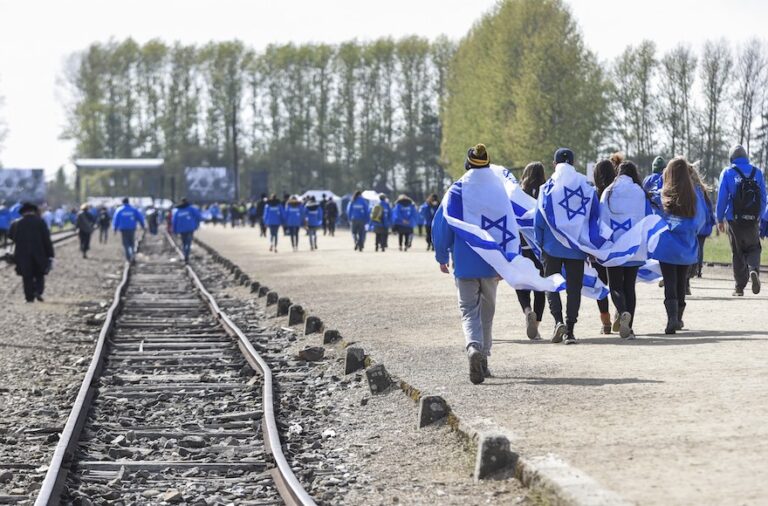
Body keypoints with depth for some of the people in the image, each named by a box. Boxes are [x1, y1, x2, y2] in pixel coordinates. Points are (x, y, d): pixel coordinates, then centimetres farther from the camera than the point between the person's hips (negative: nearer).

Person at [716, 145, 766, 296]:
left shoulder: (727, 173, -3)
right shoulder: (757, 172, 4)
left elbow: (722, 197, -5)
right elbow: (763, 197, 6)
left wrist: (720, 219, 2)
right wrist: (759, 216, 14)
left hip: (734, 220, -1)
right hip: (753, 220, 1)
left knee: (738, 253, 9)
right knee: (753, 248, 15)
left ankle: (740, 287, 8)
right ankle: (754, 269, -16)